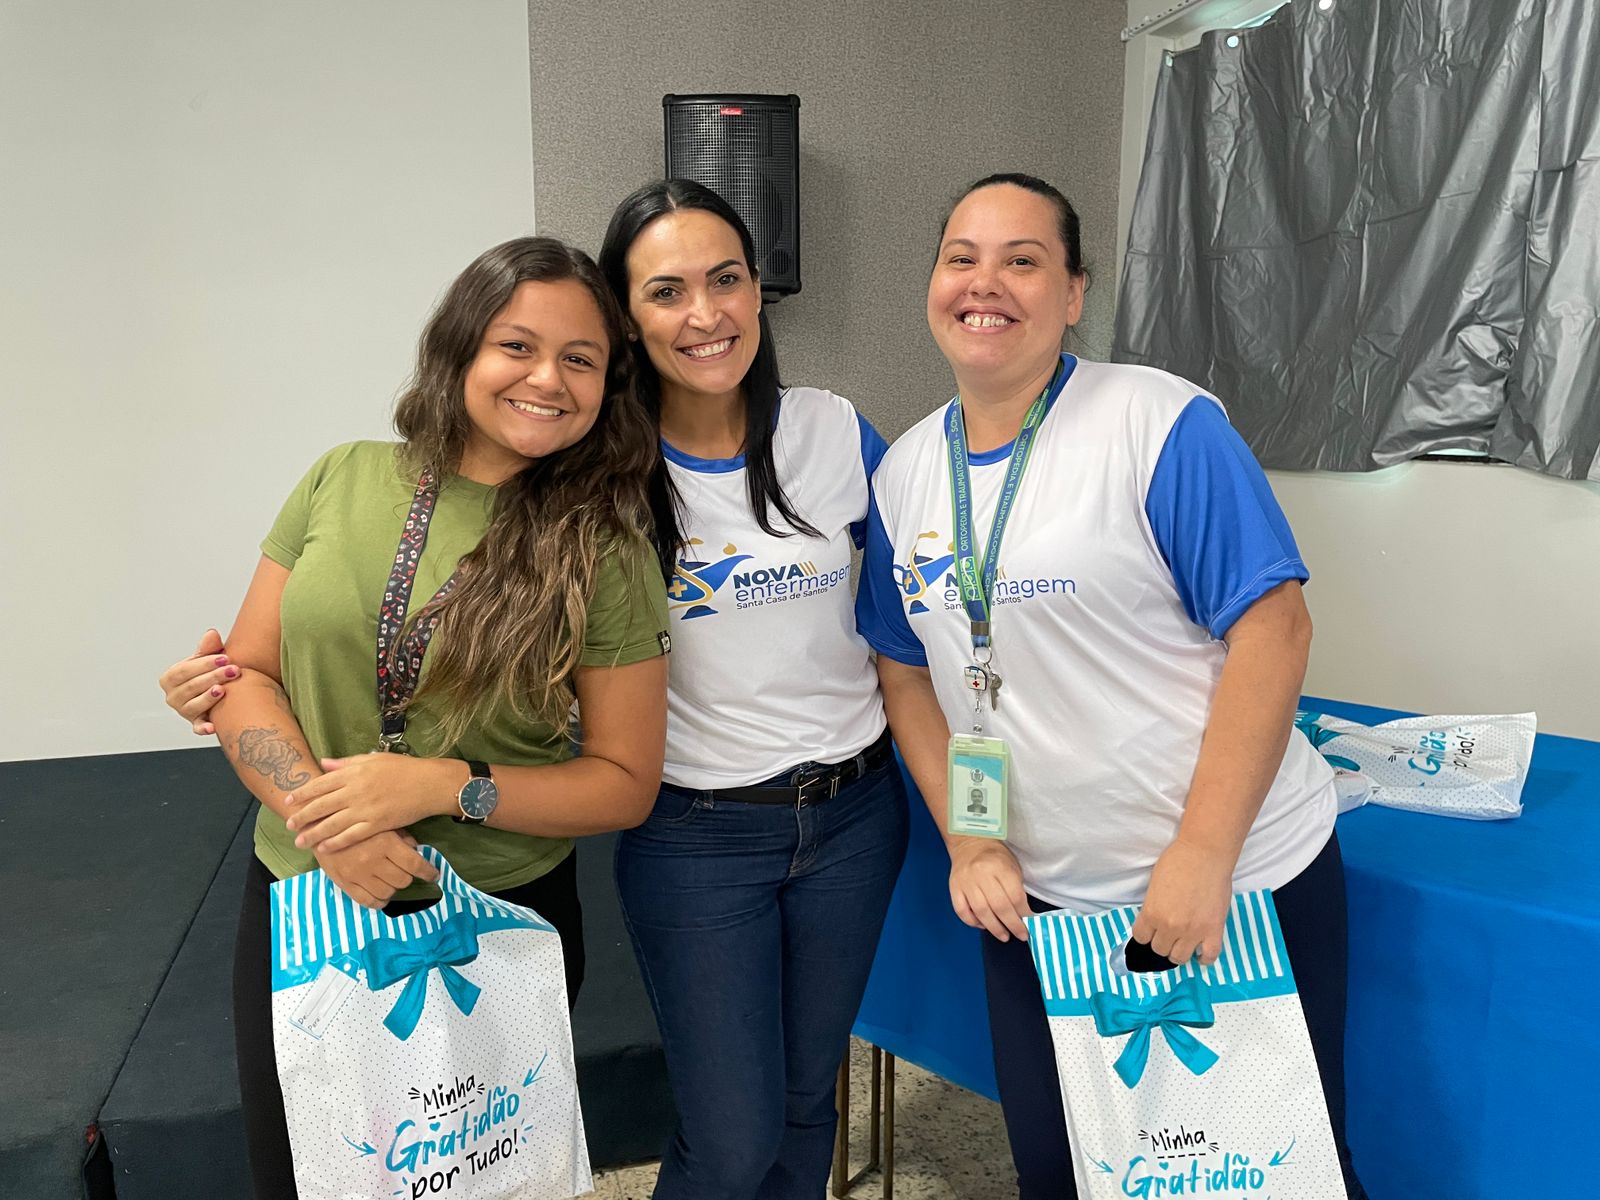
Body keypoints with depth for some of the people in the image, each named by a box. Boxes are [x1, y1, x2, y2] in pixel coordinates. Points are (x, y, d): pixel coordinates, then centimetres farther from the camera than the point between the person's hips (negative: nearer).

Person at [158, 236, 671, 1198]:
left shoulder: (605, 556, -11)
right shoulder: (345, 482, -4)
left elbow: (626, 783, -9)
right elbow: (246, 673, 0)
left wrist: (444, 786, -22)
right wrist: (325, 817, -17)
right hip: (303, 901, 3)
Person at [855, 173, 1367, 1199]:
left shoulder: (1162, 423, -13)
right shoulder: (903, 474, 4)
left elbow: (1273, 630, -17)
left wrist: (1201, 857, -20)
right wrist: (969, 843, -1)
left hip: (1240, 880, -4)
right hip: (1034, 899, 5)